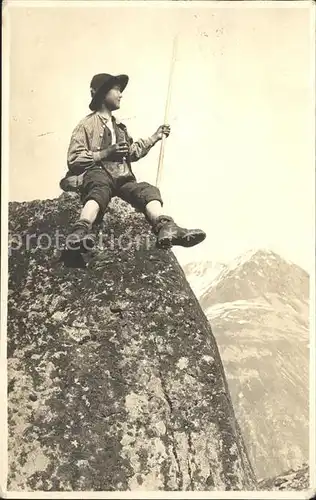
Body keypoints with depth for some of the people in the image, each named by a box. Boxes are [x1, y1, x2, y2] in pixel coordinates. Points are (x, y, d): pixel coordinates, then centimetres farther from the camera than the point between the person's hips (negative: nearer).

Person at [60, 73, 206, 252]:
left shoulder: (119, 127, 34)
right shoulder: (87, 125, 11)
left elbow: (132, 153, 39)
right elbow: (73, 159, 0)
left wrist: (154, 137, 32)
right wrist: (107, 152, -7)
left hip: (121, 178, 5)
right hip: (97, 174, -5)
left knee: (147, 189, -26)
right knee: (101, 189, -41)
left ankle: (166, 228, -56)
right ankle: (81, 229, -68)